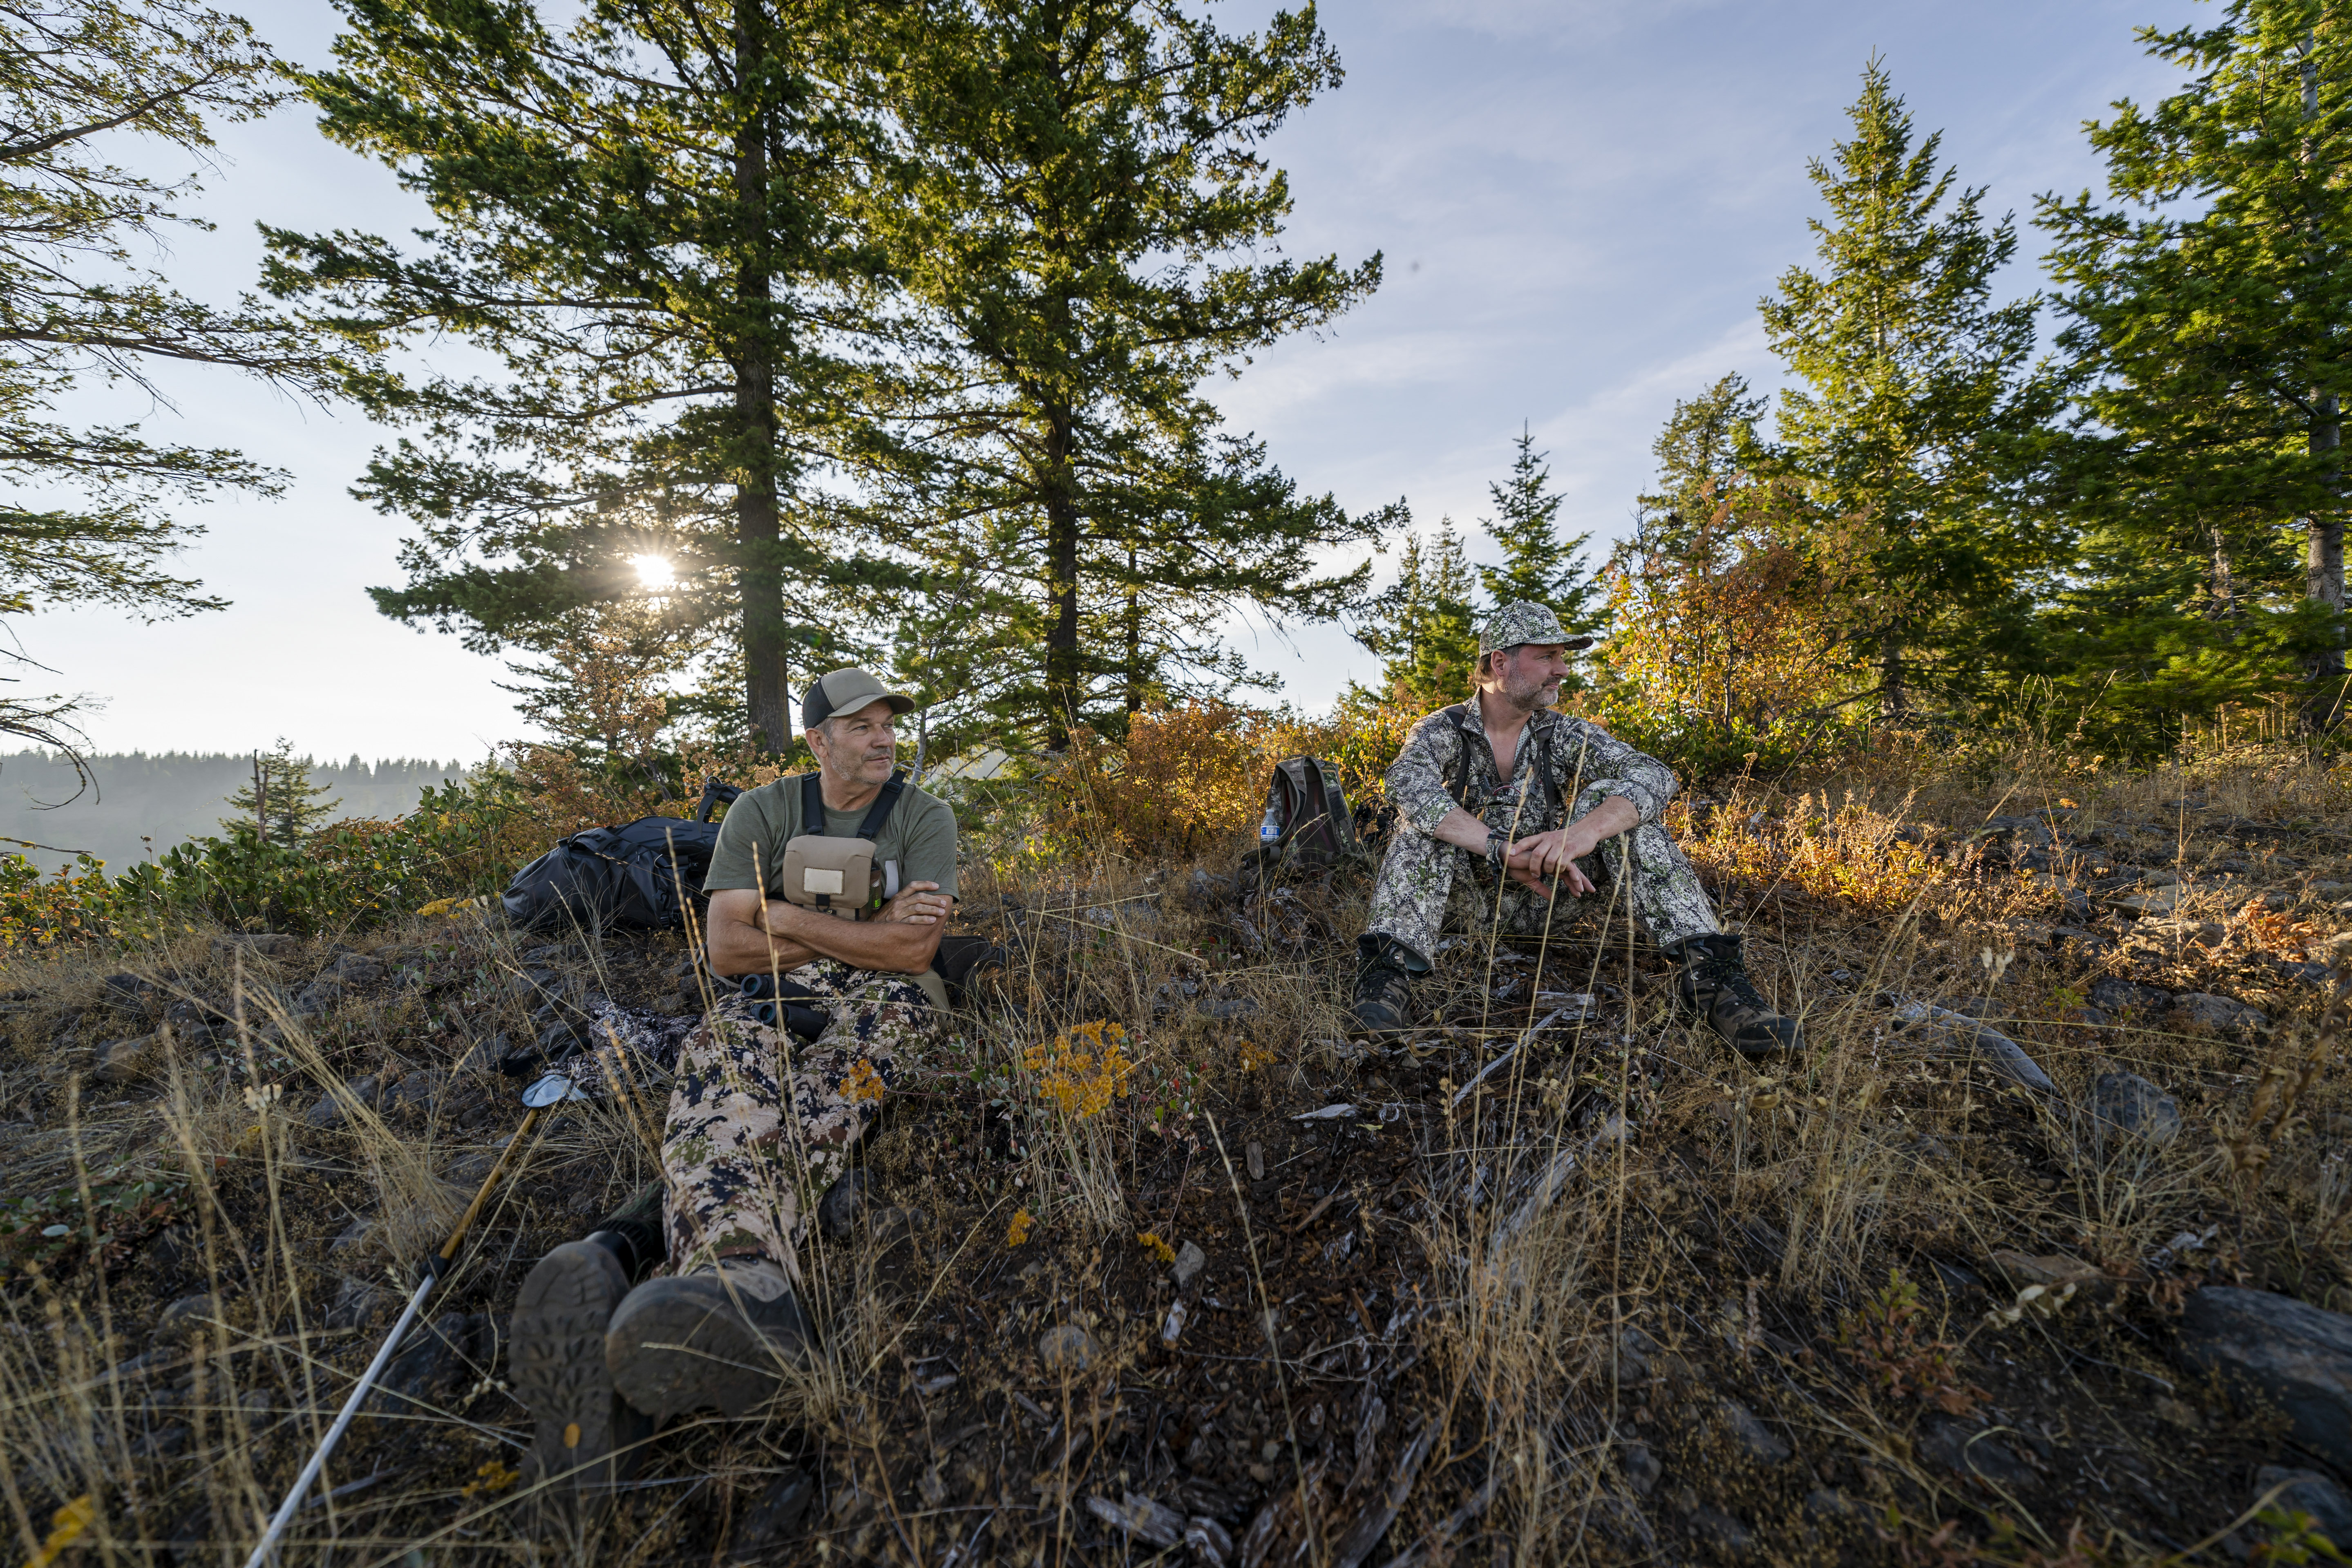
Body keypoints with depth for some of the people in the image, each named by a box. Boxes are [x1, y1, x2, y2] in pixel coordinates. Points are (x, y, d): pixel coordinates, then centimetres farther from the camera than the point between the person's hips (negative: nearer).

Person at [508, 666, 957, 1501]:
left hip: (883, 1000, 0)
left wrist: (787, 916, -5)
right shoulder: (761, 811, 10)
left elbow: (913, 949, -6)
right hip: (772, 995, 1)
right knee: (722, 1062, -35)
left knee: (807, 1109, -34)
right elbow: (726, 949, -1)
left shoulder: (925, 817, 7)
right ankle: (750, 1286, -63)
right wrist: (871, 926, -5)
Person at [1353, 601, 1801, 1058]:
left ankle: (1707, 969, -25)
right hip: (1470, 899, -2)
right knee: (1427, 817, -28)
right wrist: (1503, 849, -42)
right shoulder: (1443, 730, -7)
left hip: (1545, 902, 2)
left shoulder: (1564, 736, 1)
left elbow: (1652, 775, -16)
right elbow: (1407, 784, -31)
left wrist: (1586, 830, -38)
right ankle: (1388, 968, -40)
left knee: (1609, 797, -17)